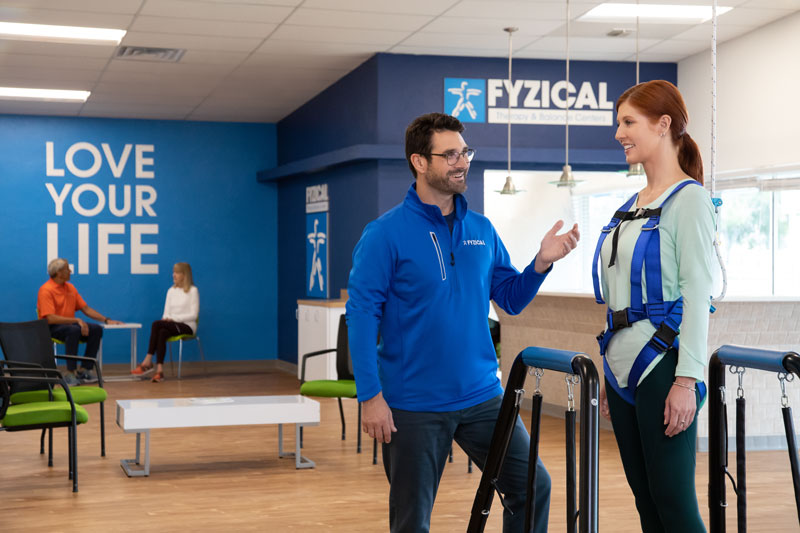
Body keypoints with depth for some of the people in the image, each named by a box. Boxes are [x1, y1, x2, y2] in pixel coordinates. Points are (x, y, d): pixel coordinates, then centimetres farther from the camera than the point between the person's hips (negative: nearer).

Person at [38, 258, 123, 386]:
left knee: (96, 329, -16)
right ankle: (70, 373, -33)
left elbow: (86, 309, 16)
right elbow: (50, 319, -23)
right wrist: (76, 320, -28)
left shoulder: (70, 288, 12)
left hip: (69, 323, 8)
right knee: (74, 330, -37)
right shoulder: (46, 290, -13)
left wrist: (106, 320, 6)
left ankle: (84, 370, -13)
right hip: (51, 328, -7)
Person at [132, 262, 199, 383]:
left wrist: (173, 318, -16)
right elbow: (166, 313, 12)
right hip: (171, 325, 5)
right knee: (162, 333, -33)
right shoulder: (171, 291, 15)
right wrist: (166, 319, -12)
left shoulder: (192, 290, -3)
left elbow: (193, 315, -10)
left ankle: (148, 361, -27)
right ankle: (159, 370, -41)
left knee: (156, 324, -28)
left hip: (187, 326, -5)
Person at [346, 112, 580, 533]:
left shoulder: (481, 230, 7)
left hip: (481, 397, 4)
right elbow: (361, 316, -11)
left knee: (533, 487, 5)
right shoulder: (386, 234, -9)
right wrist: (371, 397, -15)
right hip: (414, 408, -4)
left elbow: (511, 299, 12)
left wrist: (542, 262, -7)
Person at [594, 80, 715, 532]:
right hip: (624, 365, 8)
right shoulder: (632, 205, 16)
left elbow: (696, 293, -14)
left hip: (663, 362, -8)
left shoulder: (689, 198, -8)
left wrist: (687, 378, -19)